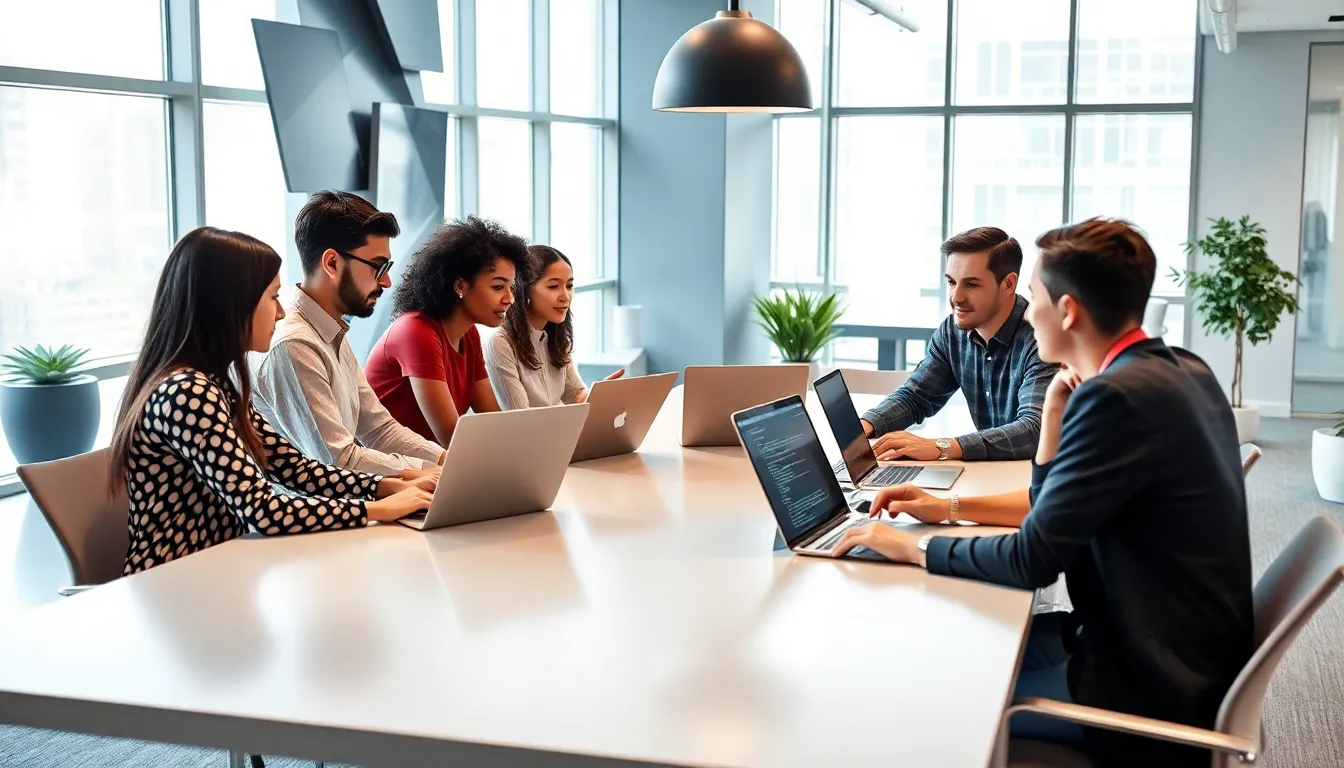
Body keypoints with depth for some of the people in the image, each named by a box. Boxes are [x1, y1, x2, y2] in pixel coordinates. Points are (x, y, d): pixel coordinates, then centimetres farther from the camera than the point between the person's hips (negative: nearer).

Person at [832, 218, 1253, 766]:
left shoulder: (1118, 395, -25)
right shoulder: (1180, 372, 5)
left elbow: (1032, 562, -21)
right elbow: (1058, 514, 10)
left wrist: (912, 546, -9)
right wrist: (1056, 413, -3)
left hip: (1152, 687, -9)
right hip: (1180, 650, 9)